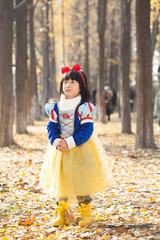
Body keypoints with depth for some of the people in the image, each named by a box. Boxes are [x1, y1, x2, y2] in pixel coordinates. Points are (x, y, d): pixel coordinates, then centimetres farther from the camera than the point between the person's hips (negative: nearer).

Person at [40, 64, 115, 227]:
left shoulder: (84, 108, -9)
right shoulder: (55, 108, 4)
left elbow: (86, 130, -14)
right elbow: (51, 127, 4)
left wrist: (70, 143, -22)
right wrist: (56, 142, -15)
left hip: (81, 149, -4)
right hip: (60, 151, 5)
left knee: (82, 183, -2)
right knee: (59, 182, 8)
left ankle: (86, 214, 12)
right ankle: (62, 215, 20)